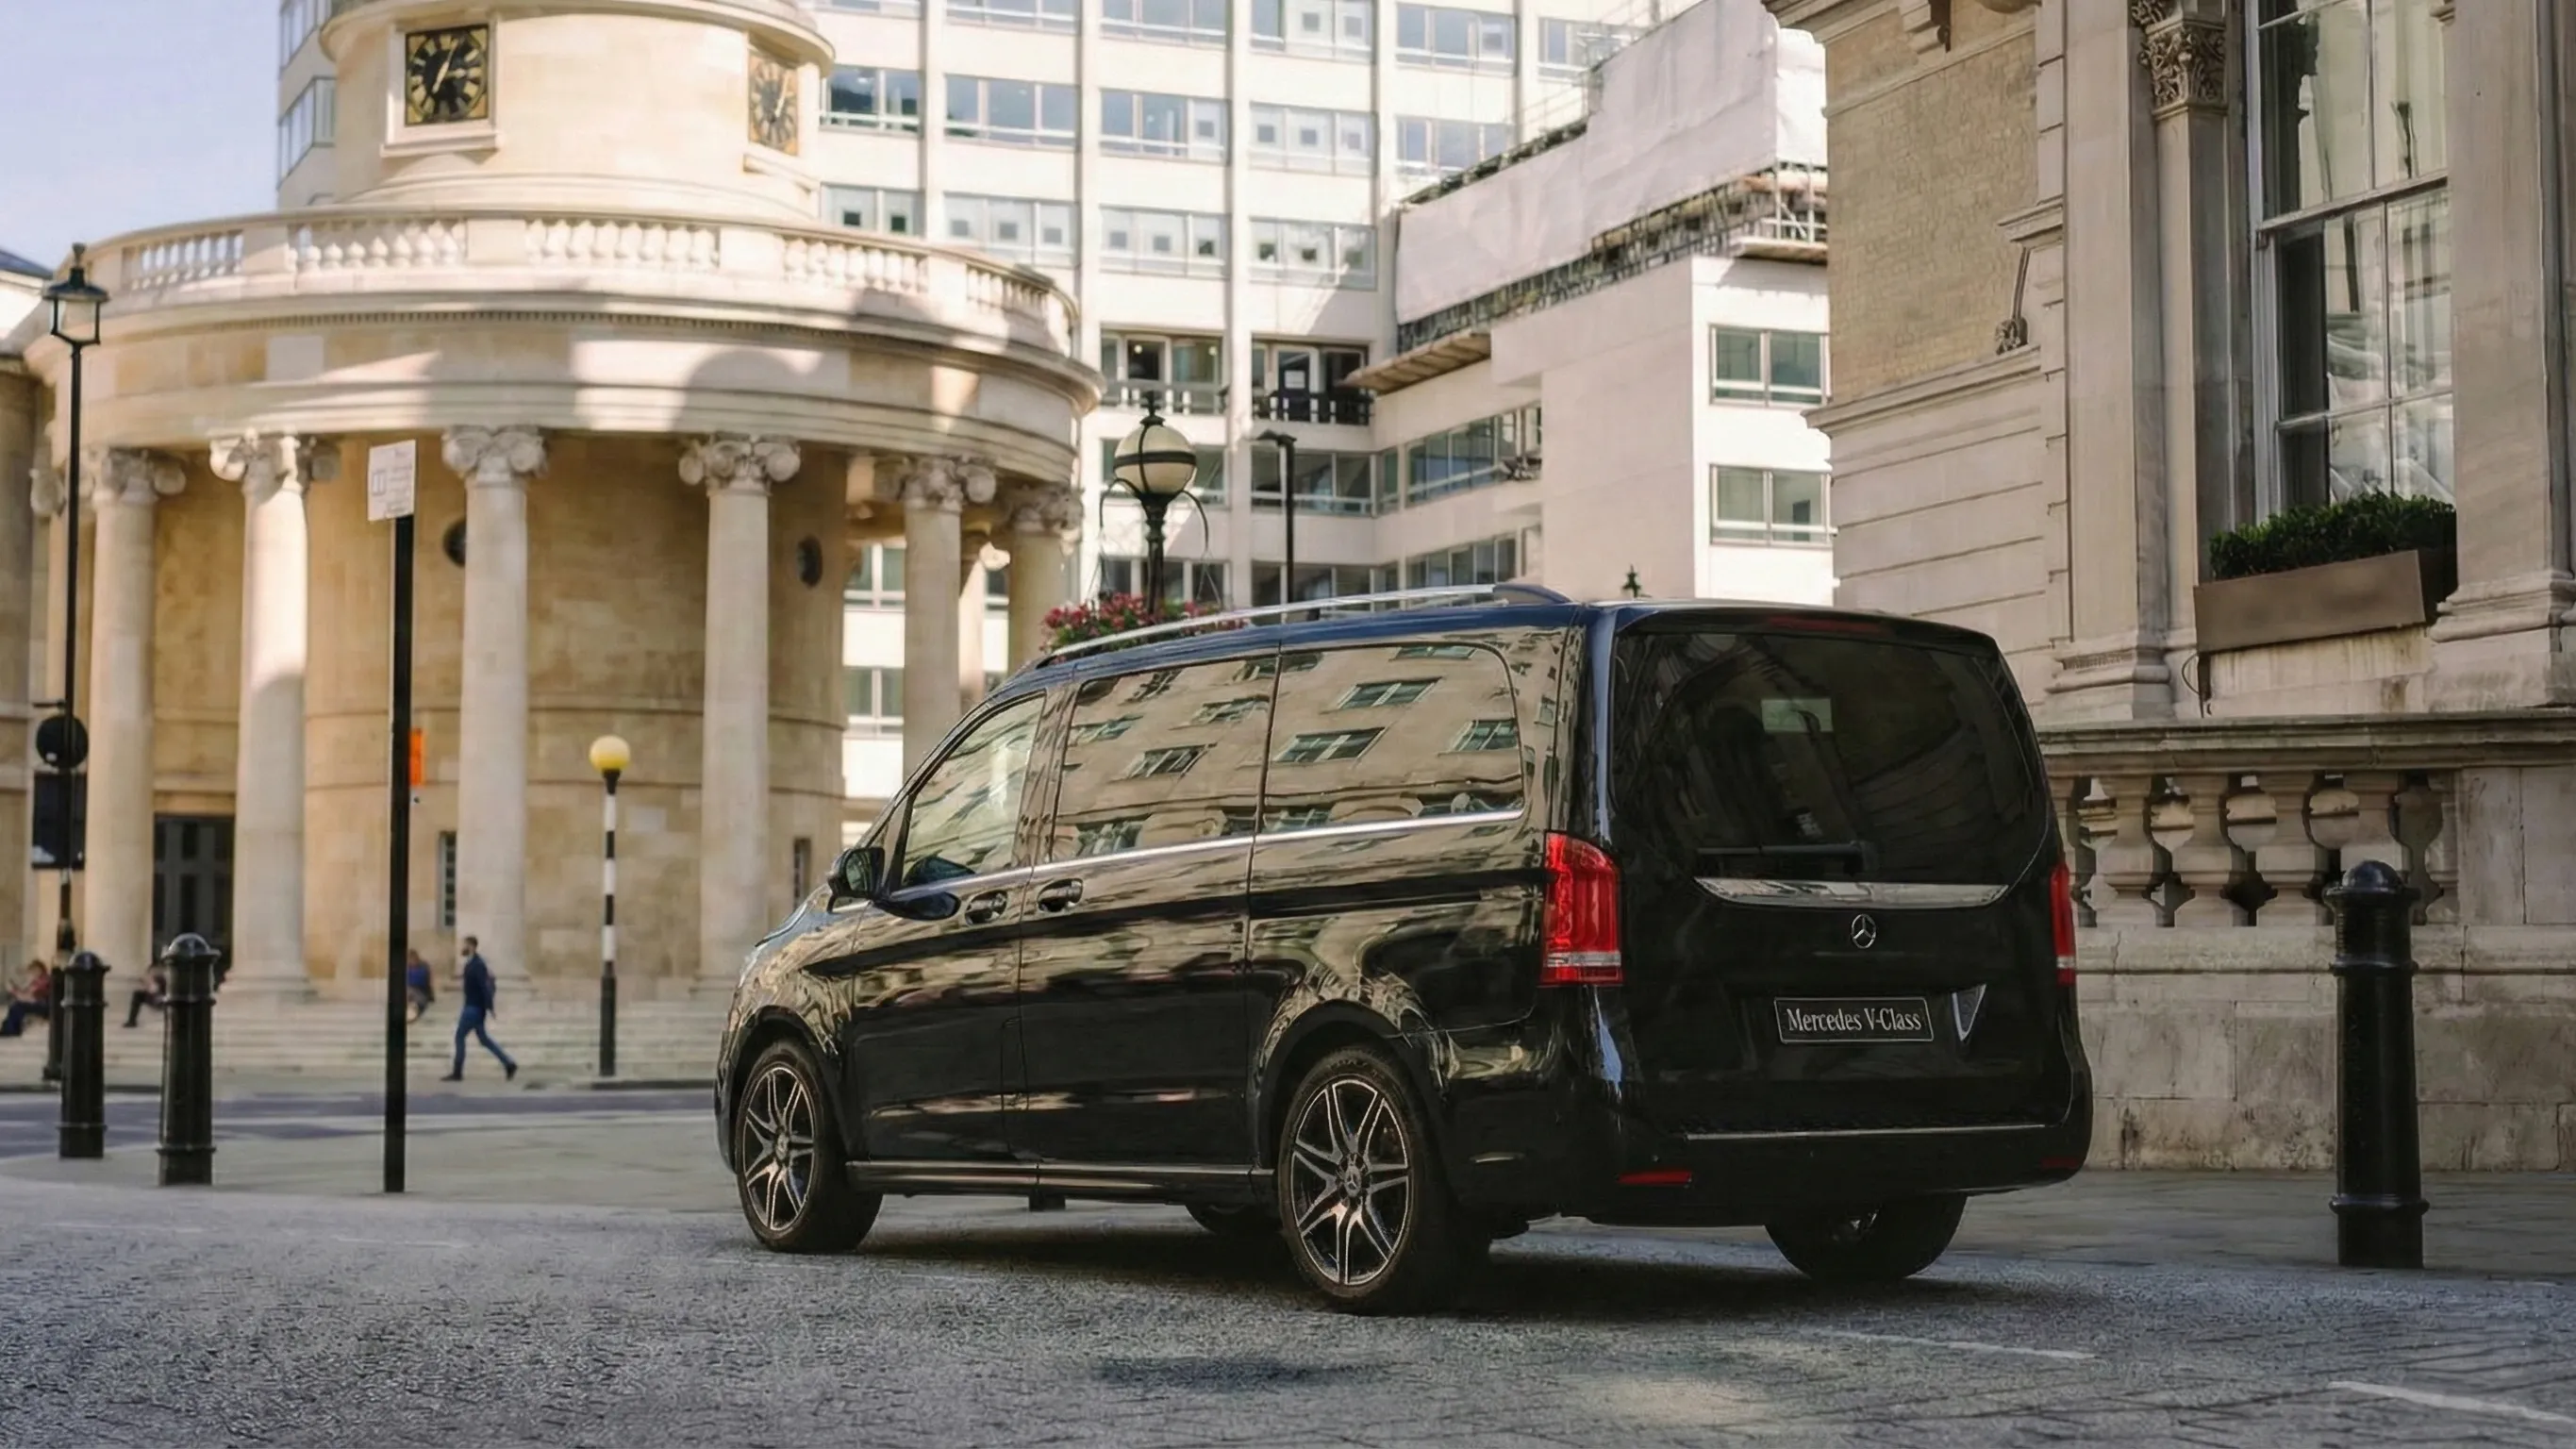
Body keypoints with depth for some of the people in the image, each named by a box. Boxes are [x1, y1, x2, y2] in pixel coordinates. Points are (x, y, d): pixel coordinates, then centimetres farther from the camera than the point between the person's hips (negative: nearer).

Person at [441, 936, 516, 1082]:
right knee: (483, 1038, 11)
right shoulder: (471, 963, 12)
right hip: (472, 1006, 10)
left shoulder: (477, 965, -18)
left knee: (460, 1037, -3)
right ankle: (509, 1064, 11)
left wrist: (490, 1008, -25)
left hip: (474, 1008, -10)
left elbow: (485, 987, -23)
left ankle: (457, 1073, 3)